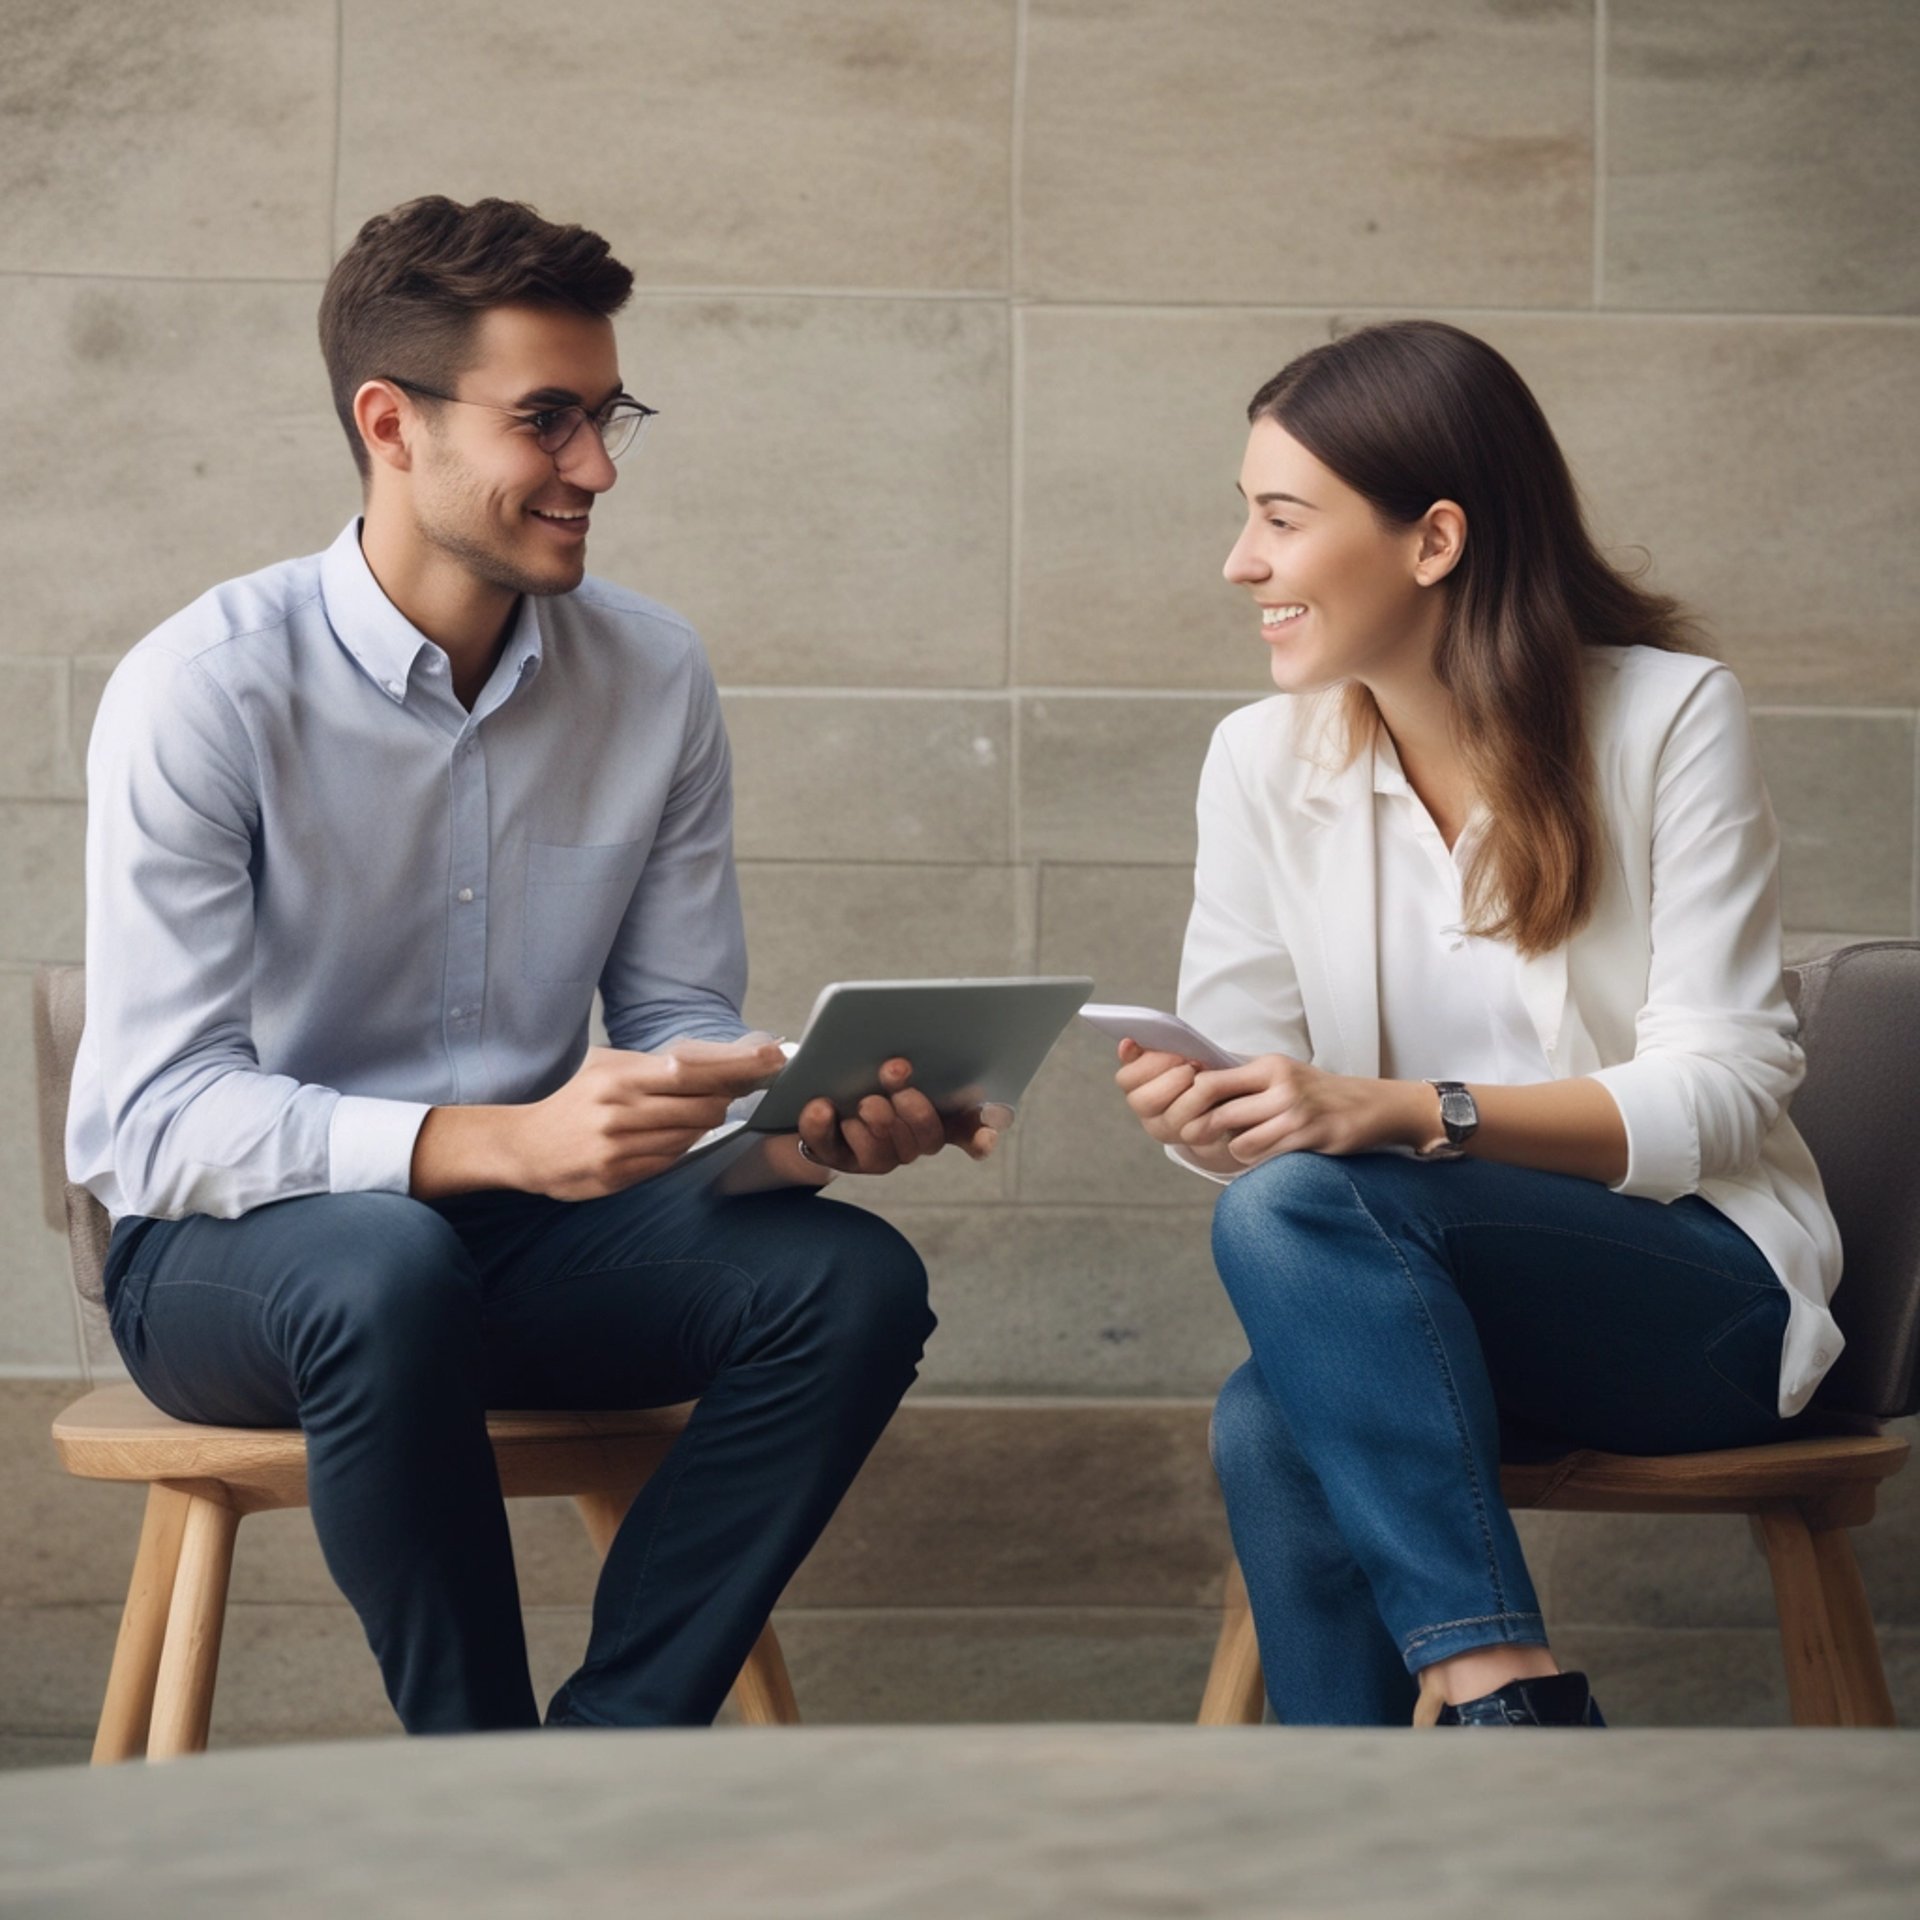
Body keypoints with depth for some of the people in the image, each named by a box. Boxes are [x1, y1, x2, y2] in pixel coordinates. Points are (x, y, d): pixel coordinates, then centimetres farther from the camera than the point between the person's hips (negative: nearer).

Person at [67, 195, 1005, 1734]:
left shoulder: (655, 678, 0)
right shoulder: (206, 692, -15)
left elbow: (683, 1031, 6)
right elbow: (160, 1119, -21)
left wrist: (815, 1118, -19)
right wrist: (504, 1139, -35)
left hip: (525, 1228, 5)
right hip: (228, 1249, -5)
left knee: (853, 1281, -20)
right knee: (392, 1273, -38)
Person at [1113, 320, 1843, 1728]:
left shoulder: (1669, 717, -8)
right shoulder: (1264, 762, 4)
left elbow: (1726, 1085, -13)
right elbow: (1249, 1076, 1)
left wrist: (1401, 1113, -26)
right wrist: (1197, 1113, -25)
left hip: (1704, 1294, -3)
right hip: (1414, 1309, 3)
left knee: (1295, 1208, -32)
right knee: (1272, 1431, -33)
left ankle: (1498, 1691, -33)